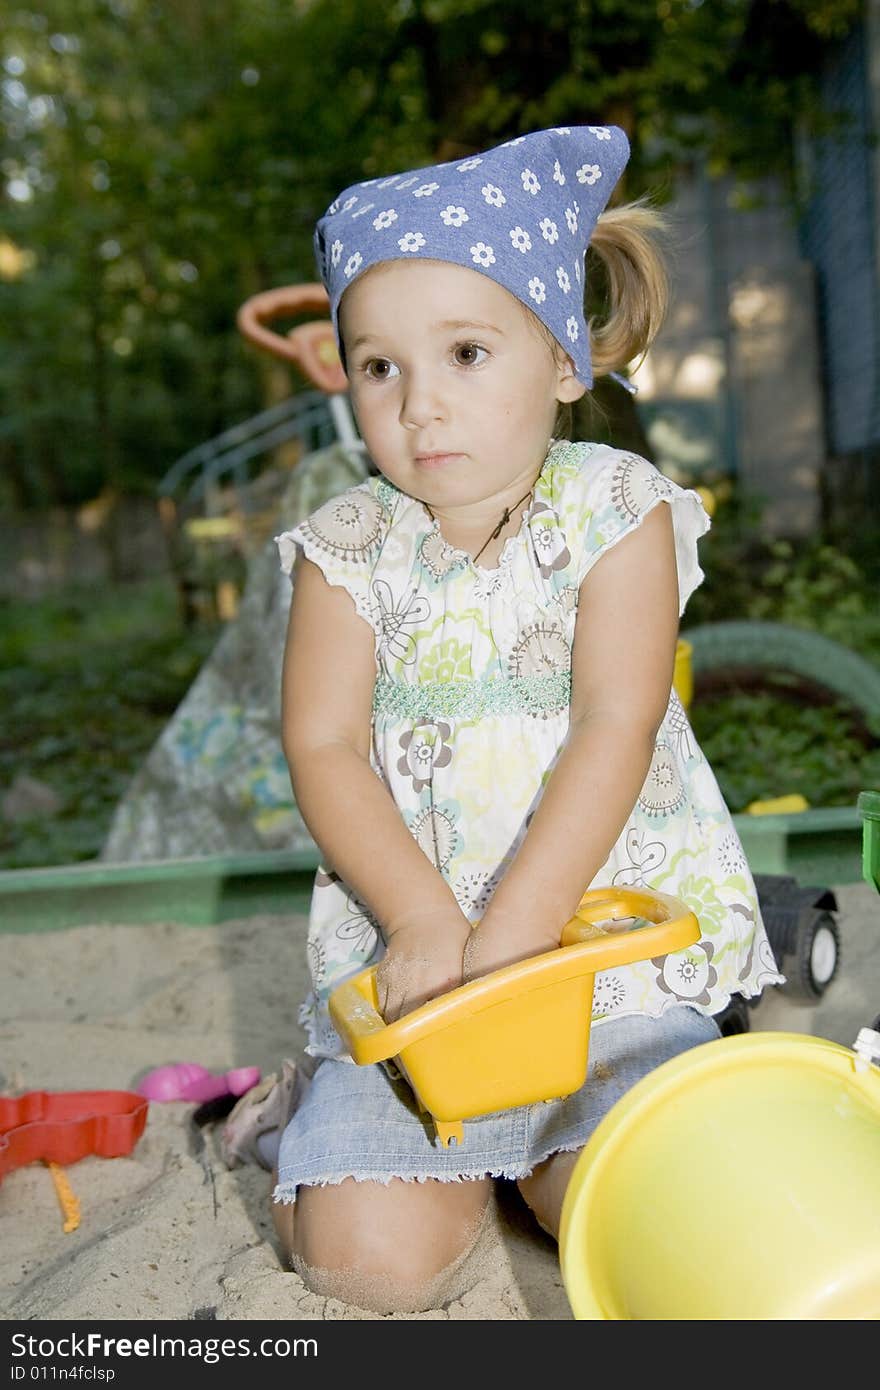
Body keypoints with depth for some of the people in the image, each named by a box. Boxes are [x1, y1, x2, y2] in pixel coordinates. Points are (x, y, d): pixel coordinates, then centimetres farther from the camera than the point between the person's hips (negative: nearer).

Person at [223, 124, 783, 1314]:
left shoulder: (618, 510, -5)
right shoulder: (351, 545, 1)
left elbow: (614, 733, -14)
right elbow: (322, 746, -5)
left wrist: (509, 934, -22)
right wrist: (422, 918, -20)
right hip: (407, 943, 1)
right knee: (375, 1256, -12)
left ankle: (513, 1139, 15)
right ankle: (350, 1106, 20)